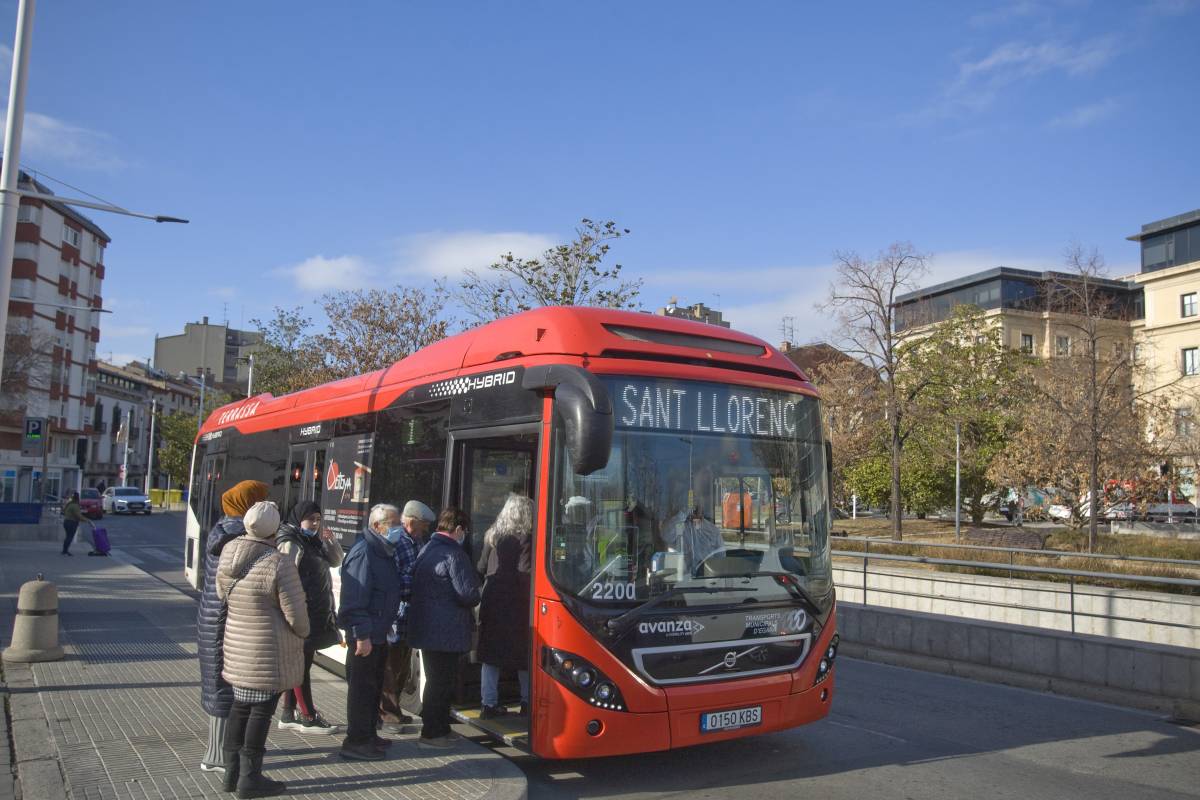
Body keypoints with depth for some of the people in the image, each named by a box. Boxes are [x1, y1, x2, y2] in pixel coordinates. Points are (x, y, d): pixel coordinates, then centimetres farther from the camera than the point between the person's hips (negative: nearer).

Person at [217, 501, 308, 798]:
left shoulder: (227, 554, -1)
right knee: (261, 711, 3)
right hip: (271, 652, -7)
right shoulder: (279, 564, -22)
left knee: (240, 707, 16)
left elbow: (222, 597, 12)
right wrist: (303, 633, 3)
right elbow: (296, 614, -17)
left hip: (237, 647, 7)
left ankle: (232, 773, 24)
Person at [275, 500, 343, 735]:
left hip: (316, 614, 9)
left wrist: (331, 542, 1)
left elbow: (335, 561, 20)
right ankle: (308, 717, 6)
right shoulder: (290, 543, -13)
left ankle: (288, 715, 21)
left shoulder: (313, 541, 14)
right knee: (302, 664, -1)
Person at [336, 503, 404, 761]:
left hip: (379, 633, 10)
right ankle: (356, 742, 8)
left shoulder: (384, 552, 12)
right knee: (362, 686, -1)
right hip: (365, 635, -10)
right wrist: (362, 635, -25)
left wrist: (387, 626, 20)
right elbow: (355, 599, -24)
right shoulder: (364, 553, -19)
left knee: (374, 685, 18)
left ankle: (368, 734, 30)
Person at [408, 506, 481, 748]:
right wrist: (475, 599, 1)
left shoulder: (426, 550, 11)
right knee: (442, 681, 1)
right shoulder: (454, 554, -18)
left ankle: (440, 728, 28)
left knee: (436, 679, 18)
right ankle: (432, 733, 7)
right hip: (446, 630, -9)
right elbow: (467, 593, -22)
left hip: (425, 627, 9)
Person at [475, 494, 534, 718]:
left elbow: (481, 567, 10)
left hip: (491, 600, 5)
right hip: (516, 602, -5)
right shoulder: (525, 539, -10)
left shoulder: (492, 536, 7)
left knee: (491, 652, 9)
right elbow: (525, 572, -17)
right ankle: (527, 702, 17)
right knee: (524, 653, 9)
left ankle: (489, 704, 9)